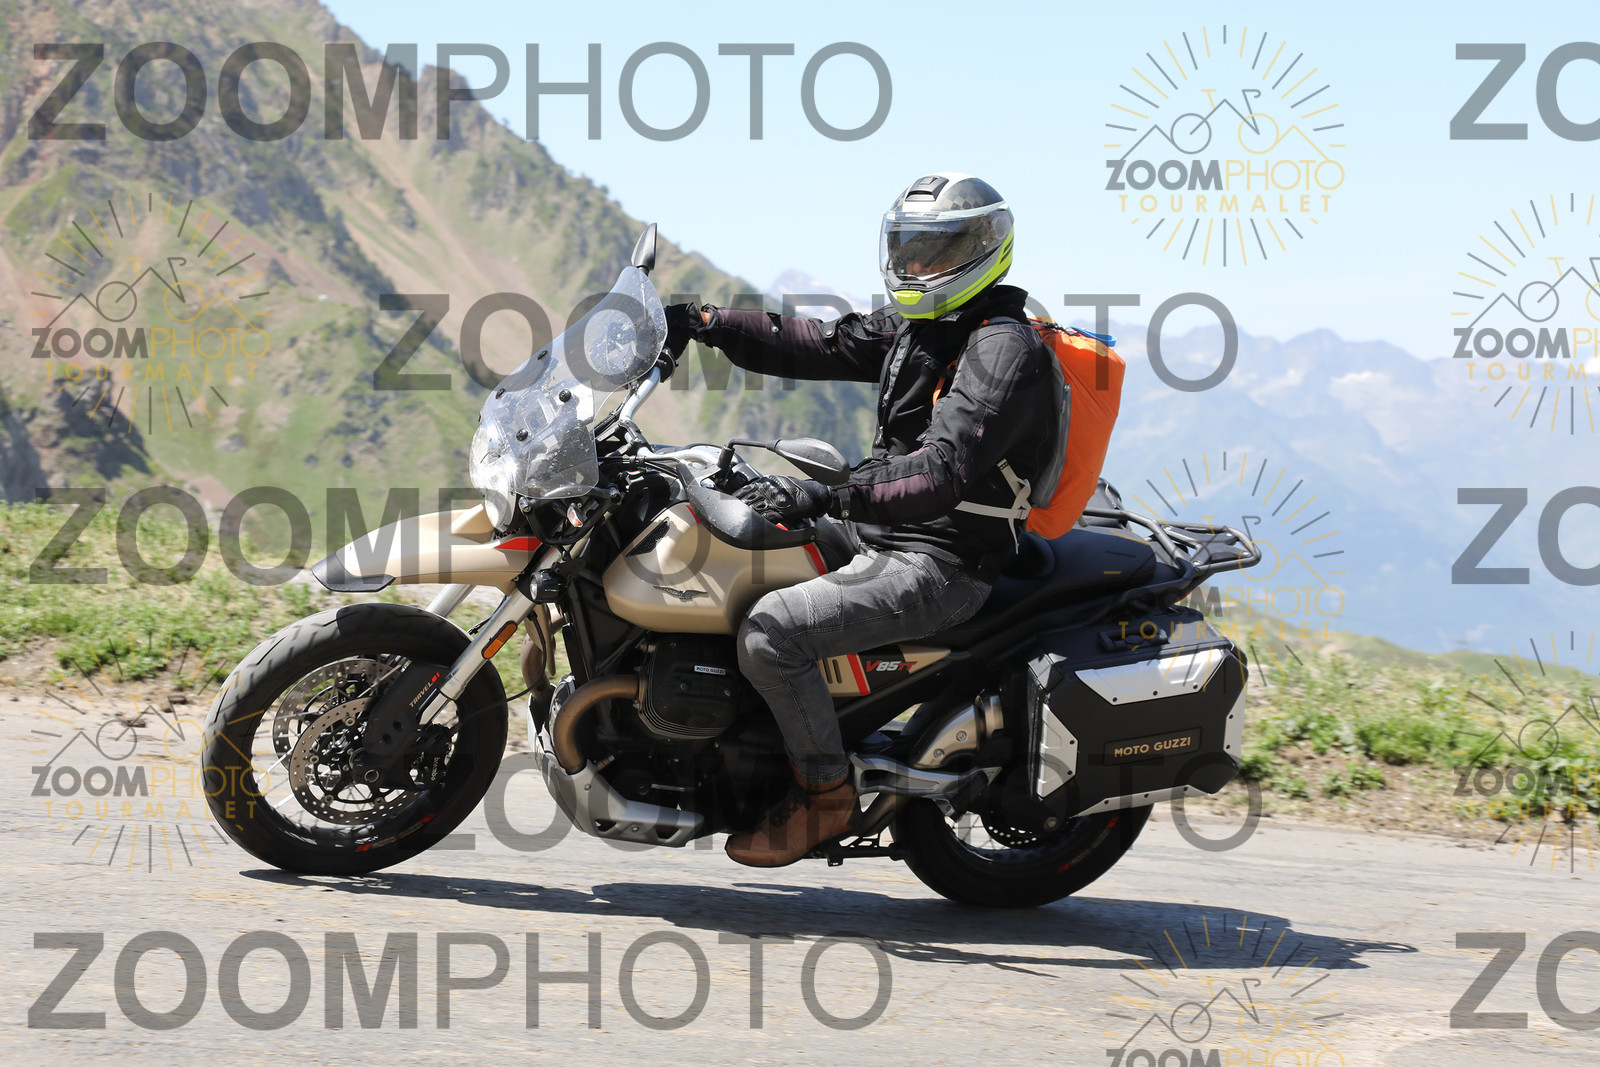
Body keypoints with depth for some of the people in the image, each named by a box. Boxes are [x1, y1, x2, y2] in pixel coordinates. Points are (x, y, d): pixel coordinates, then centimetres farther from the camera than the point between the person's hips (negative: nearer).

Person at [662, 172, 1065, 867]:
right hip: (878, 543, 10)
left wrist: (829, 498, -40)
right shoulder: (913, 327, 14)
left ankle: (825, 792, -10)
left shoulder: (1005, 350, -17)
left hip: (937, 569, -10)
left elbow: (943, 473, -30)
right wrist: (709, 324, -3)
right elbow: (817, 347, 10)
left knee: (770, 628, -25)